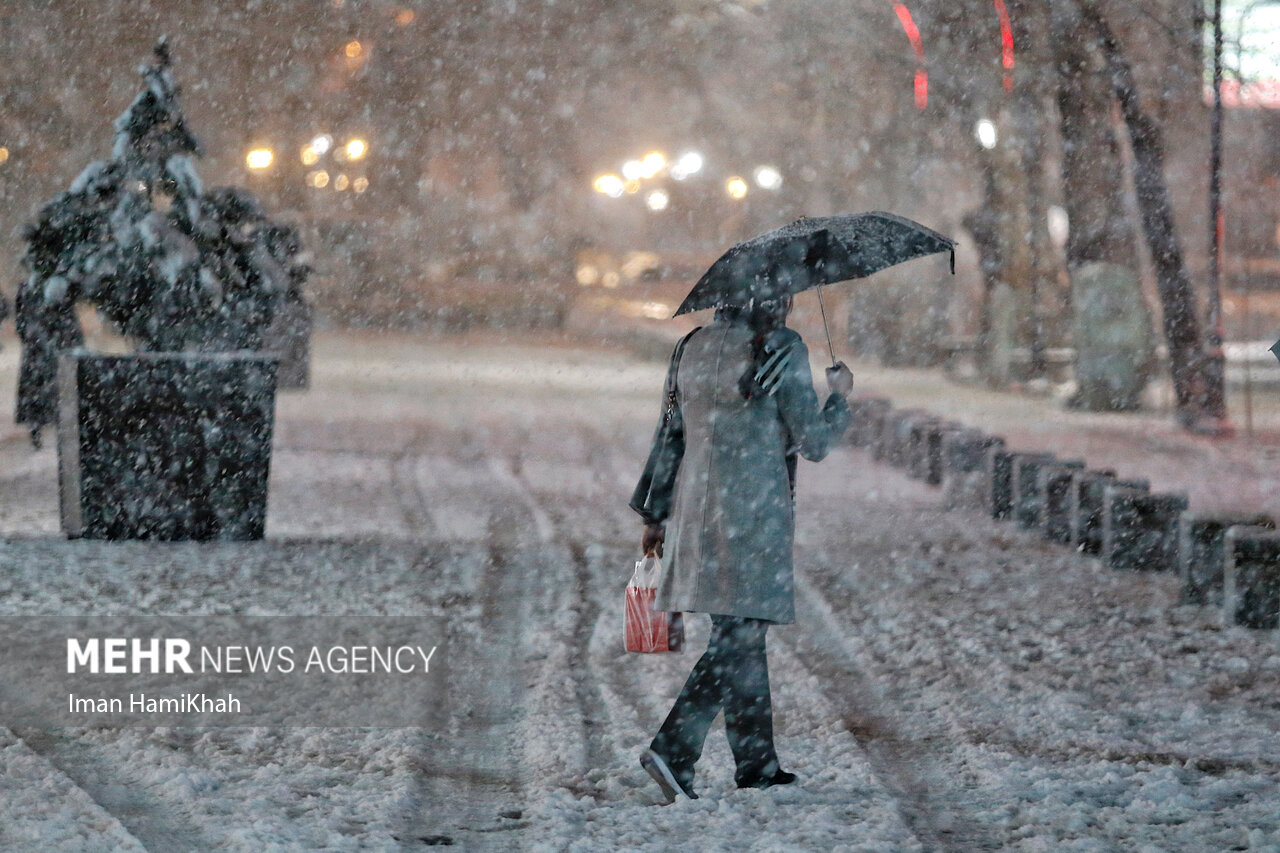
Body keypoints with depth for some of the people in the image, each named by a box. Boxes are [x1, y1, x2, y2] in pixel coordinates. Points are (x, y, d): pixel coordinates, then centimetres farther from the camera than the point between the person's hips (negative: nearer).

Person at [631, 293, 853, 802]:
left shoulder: (694, 348, 11)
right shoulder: (781, 350, -8)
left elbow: (671, 433, 14)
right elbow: (813, 442, -4)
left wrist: (656, 514, 19)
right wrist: (840, 396, 15)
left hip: (697, 507, 7)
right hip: (754, 510, -7)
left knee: (742, 633, 15)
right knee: (738, 636, -6)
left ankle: (757, 763, 19)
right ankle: (673, 749, -19)